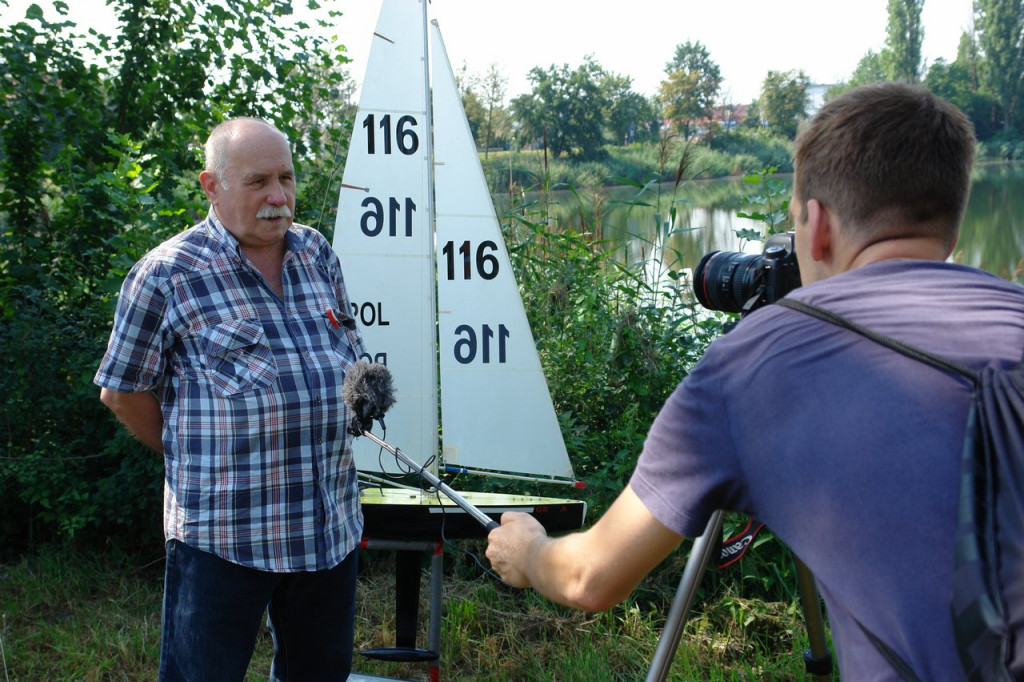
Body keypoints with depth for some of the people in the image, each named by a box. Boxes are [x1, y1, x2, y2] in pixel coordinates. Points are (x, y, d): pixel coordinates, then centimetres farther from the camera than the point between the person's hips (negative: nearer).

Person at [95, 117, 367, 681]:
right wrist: (196, 462, 3)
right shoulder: (165, 275, -9)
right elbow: (123, 392, -1)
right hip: (223, 533, -5)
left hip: (332, 526, 6)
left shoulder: (318, 254, 8)